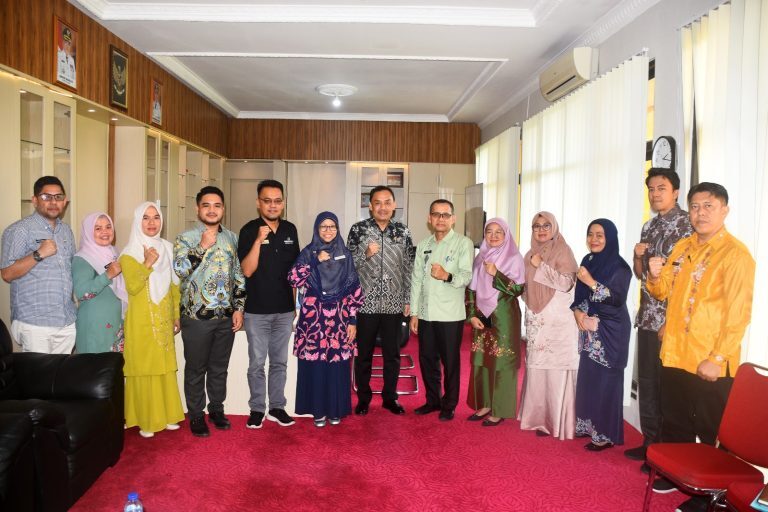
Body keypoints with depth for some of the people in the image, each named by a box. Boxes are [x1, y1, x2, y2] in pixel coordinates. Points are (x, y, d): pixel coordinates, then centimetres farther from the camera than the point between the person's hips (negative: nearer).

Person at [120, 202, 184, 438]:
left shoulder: (167, 249, 9)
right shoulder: (129, 254, -5)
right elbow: (132, 288, -15)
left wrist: (176, 317, 12)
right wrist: (147, 264, -24)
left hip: (164, 319, 4)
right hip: (141, 322, -4)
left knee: (166, 368, 8)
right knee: (143, 369, 0)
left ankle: (166, 415, 20)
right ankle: (145, 420, 11)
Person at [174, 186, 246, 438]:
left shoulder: (232, 238, 7)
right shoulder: (185, 238, -5)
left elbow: (239, 275, 10)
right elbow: (180, 270, -19)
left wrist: (239, 308, 5)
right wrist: (203, 246, -23)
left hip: (226, 316, 4)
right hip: (197, 316, -3)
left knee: (220, 367, 15)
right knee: (196, 369, 9)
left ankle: (216, 409, 32)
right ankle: (196, 415, 24)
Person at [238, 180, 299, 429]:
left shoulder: (290, 230, 4)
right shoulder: (249, 230, -9)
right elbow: (247, 270, -16)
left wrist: (296, 304, 11)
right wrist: (259, 240, -27)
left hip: (284, 310, 4)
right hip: (257, 311, -4)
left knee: (279, 362, 13)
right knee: (257, 363, 7)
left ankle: (277, 406, 25)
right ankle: (257, 408, 22)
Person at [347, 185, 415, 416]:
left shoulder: (403, 231, 4)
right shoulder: (358, 229, -2)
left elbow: (409, 267, 7)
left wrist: (408, 300, 5)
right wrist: (366, 253, -20)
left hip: (394, 304, 2)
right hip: (365, 303, -2)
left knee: (392, 353, 11)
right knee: (363, 354, 9)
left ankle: (390, 397, 26)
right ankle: (363, 398, 25)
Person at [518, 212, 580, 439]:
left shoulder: (563, 251, -2)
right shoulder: (531, 254, 16)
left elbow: (566, 283, -13)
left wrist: (541, 266, -13)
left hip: (557, 321, -5)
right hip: (536, 320, 6)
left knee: (556, 370, -7)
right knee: (536, 367, 5)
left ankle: (557, 421, 1)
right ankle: (539, 416, 15)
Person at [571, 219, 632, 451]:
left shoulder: (619, 267, -11)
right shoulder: (588, 261, 9)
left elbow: (618, 299, -19)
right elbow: (579, 294, 14)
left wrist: (591, 282, -24)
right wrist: (577, 311, -4)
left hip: (611, 332, -6)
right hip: (589, 330, 6)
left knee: (605, 381, -2)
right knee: (587, 377, 11)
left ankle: (606, 434, 9)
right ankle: (588, 425, 24)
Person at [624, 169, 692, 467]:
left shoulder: (687, 224, -9)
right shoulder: (649, 227, 13)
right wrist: (637, 256, -4)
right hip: (647, 318, 7)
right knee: (646, 381, 14)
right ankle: (651, 440, 27)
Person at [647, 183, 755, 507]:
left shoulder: (736, 254, -12)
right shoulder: (682, 247, 9)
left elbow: (738, 313, -16)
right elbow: (663, 293, 17)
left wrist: (716, 358, -20)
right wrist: (656, 276, -5)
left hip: (710, 363, -6)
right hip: (675, 355, 7)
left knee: (711, 433, 9)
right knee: (675, 424, 19)